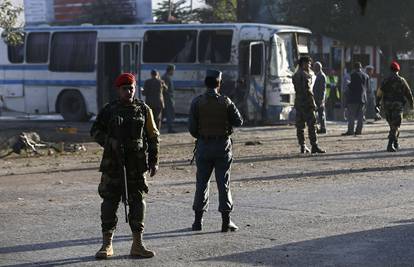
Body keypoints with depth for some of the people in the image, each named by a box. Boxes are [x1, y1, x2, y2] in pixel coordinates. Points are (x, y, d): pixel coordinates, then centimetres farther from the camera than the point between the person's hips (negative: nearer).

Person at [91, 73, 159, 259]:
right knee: (110, 201, -1)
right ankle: (107, 245, 7)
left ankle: (137, 245, 11)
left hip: (137, 164, 1)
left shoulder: (143, 110, 7)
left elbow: (152, 137, 10)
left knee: (137, 201, 3)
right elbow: (95, 130, 8)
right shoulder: (109, 110, 4)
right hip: (113, 163, -1)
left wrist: (154, 161, 5)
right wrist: (109, 142, -10)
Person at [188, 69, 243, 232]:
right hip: (223, 145, -1)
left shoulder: (197, 102, -6)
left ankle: (198, 220, 12)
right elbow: (238, 121, -1)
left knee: (202, 183, 10)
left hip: (203, 146, 1)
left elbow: (192, 127, -6)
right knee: (223, 183, 4)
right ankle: (226, 221, 2)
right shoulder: (225, 102, -6)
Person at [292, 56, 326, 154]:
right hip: (306, 103, -8)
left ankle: (302, 147, 7)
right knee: (311, 125, -8)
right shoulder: (305, 75, -11)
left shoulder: (295, 75, 15)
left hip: (298, 102, 8)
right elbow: (308, 90, -18)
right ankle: (314, 146, -11)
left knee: (300, 126, 7)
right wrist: (313, 102, -14)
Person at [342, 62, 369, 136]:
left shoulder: (354, 74, -9)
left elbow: (352, 85, -13)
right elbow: (367, 87, 15)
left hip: (354, 97, -6)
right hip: (363, 98, 6)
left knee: (351, 115, -3)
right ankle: (359, 130, 8)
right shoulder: (366, 76, 10)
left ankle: (350, 130, -7)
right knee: (360, 116, 8)